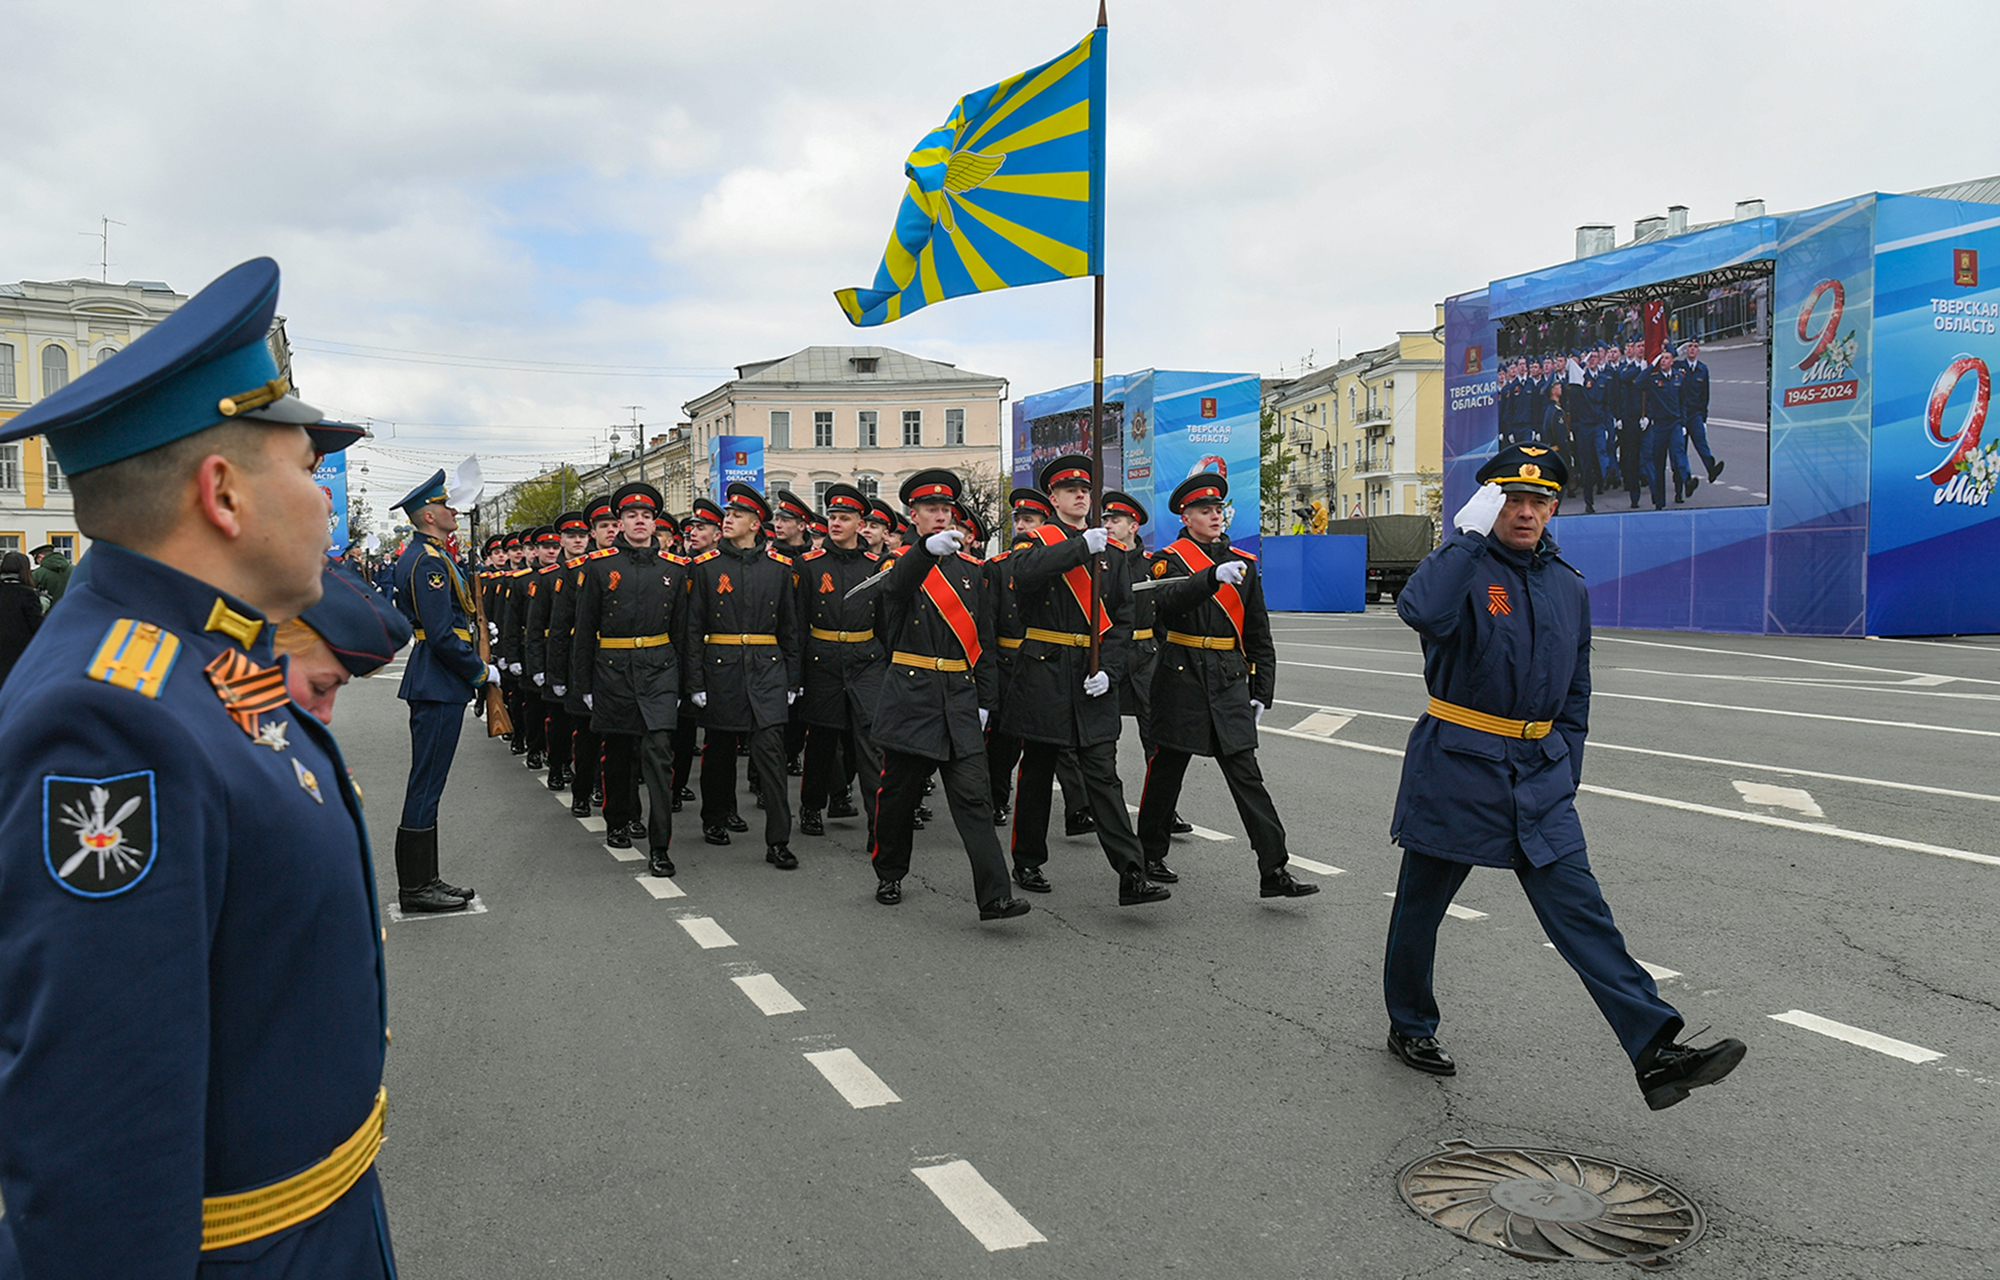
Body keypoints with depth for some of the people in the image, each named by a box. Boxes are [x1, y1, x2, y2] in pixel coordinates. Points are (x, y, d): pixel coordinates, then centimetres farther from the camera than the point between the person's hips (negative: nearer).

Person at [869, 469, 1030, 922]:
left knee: (973, 796, -5)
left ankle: (994, 896, -10)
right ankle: (889, 876, 29)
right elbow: (897, 586, -26)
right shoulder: (902, 562, 1)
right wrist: (928, 548, -45)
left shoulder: (971, 569, 13)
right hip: (911, 693, -2)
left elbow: (984, 639, 14)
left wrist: (985, 699, 6)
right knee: (900, 791, 8)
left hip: (960, 697, 2)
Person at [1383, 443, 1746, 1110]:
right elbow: (1420, 611, -34)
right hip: (1455, 769, -4)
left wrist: (1565, 772, 13)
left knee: (1581, 914, -3)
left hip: (1540, 776, 4)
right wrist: (1468, 533, -31)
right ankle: (1410, 1028, 30)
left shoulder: (1569, 587, 10)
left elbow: (1575, 694, 19)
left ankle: (1656, 1053, -7)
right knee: (1421, 904, 10)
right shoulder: (1466, 569, -8)